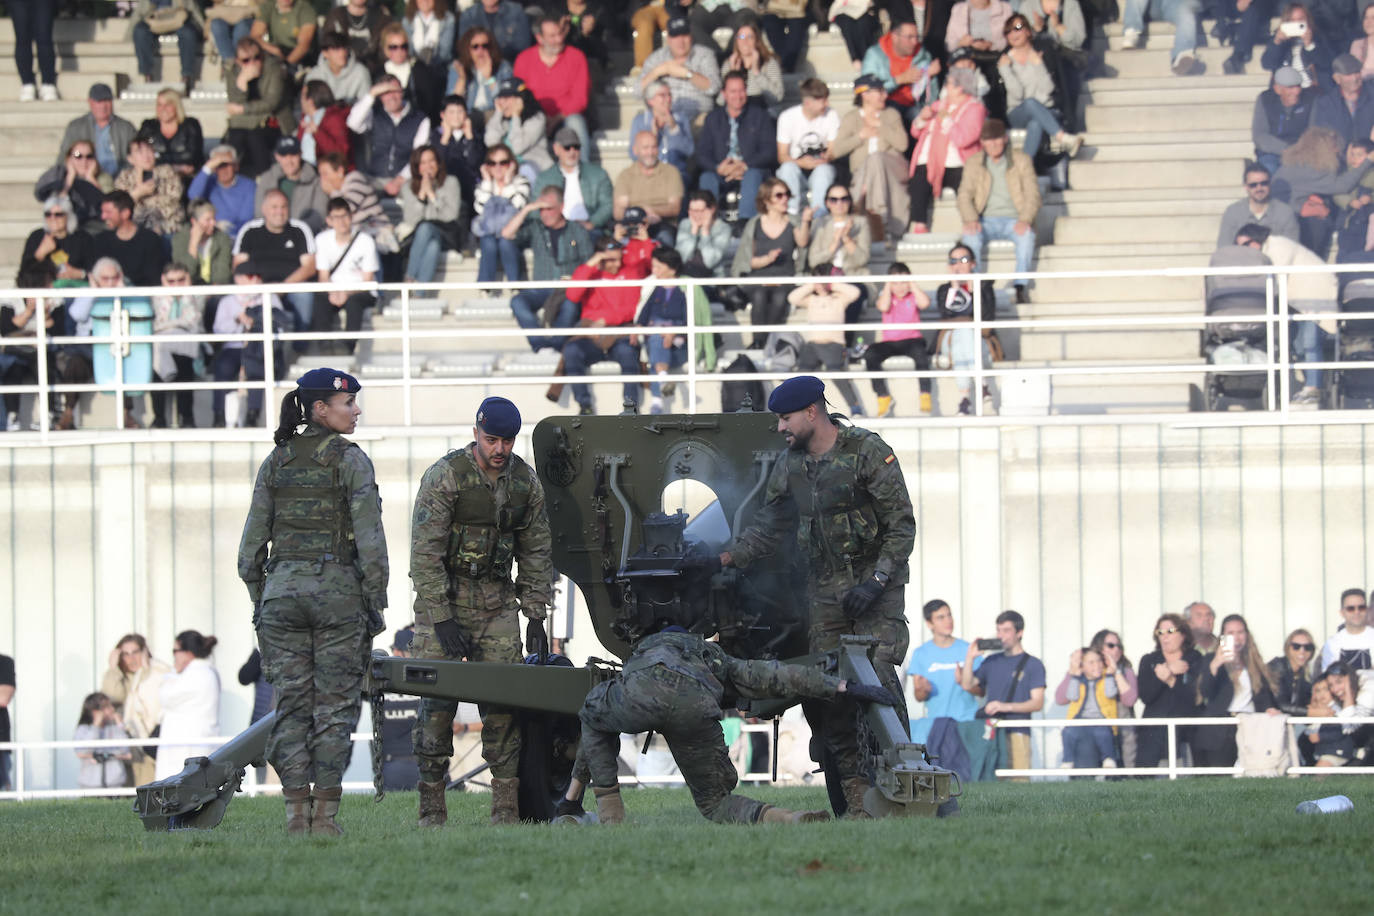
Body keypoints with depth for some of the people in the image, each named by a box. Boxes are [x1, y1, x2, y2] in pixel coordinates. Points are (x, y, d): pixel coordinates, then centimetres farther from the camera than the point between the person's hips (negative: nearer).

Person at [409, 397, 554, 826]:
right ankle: (431, 808, -4)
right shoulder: (445, 476, -12)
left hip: (497, 600, 4)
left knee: (502, 700, -4)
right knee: (438, 701, -7)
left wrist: (536, 617, 6)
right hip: (443, 597, -4)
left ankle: (506, 807, -4)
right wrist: (442, 618, -18)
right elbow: (425, 553, -14)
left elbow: (537, 552, 12)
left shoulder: (526, 481, 3)